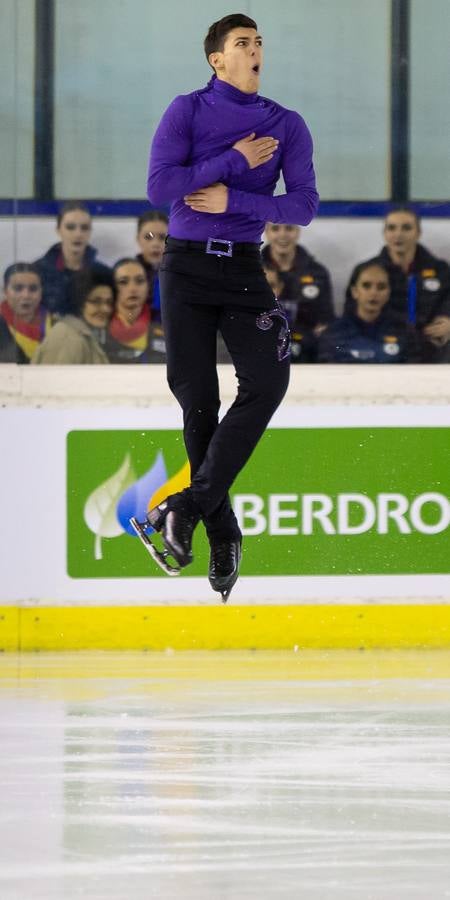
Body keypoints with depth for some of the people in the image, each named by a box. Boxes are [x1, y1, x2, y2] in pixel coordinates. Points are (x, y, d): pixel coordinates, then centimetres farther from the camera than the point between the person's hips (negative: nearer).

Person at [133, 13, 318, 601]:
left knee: (267, 382, -18)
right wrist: (234, 162, -14)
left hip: (245, 270, 2)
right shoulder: (188, 111, -1)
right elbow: (159, 186, -13)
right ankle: (222, 533, 8)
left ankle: (189, 507, -15)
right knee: (198, 398, 0)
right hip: (188, 267, -2)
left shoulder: (287, 126, 6)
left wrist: (233, 201, -13)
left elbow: (304, 205, -2)